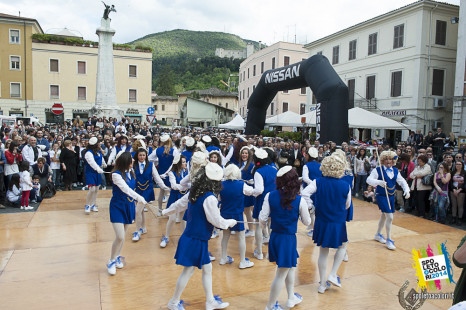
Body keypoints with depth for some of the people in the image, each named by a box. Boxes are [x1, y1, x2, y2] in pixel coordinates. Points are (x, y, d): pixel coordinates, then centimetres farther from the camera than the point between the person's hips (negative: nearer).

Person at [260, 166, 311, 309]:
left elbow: (262, 219, -7)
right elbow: (307, 222, -1)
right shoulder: (299, 201, -15)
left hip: (274, 237, 5)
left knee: (290, 267, 27)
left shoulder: (270, 196, -9)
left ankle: (291, 298, 43)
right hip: (289, 239, -5)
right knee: (281, 274, 9)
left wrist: (264, 224, 15)